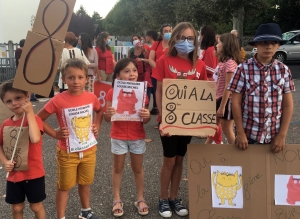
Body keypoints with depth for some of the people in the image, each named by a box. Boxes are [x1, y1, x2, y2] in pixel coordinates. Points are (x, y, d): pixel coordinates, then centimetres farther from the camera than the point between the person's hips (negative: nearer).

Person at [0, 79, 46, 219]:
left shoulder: (34, 119, -15)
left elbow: (35, 139, -35)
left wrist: (30, 113, -28)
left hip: (33, 173, -4)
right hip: (14, 174, 4)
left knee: (36, 206, 13)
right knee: (16, 208, 18)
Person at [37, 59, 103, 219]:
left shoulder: (91, 97, -7)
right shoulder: (58, 100, -19)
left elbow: (99, 111, 16)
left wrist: (97, 126, 3)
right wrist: (55, 134, -12)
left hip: (89, 150, 4)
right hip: (67, 152, -4)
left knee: (85, 183, 21)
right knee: (64, 186, 11)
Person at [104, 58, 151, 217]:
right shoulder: (112, 93, -10)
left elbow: (145, 121, -3)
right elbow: (107, 119, -6)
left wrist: (147, 116, -26)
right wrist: (108, 113, -29)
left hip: (138, 136, 1)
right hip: (118, 136, -1)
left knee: (138, 168, 14)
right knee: (118, 168, 13)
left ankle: (140, 199, 29)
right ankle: (117, 200, 27)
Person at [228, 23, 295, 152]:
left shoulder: (283, 70, -1)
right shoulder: (244, 69, -9)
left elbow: (288, 104, 2)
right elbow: (236, 102, -7)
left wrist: (282, 135, -3)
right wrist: (240, 132, -9)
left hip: (274, 135, 2)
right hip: (248, 134, -2)